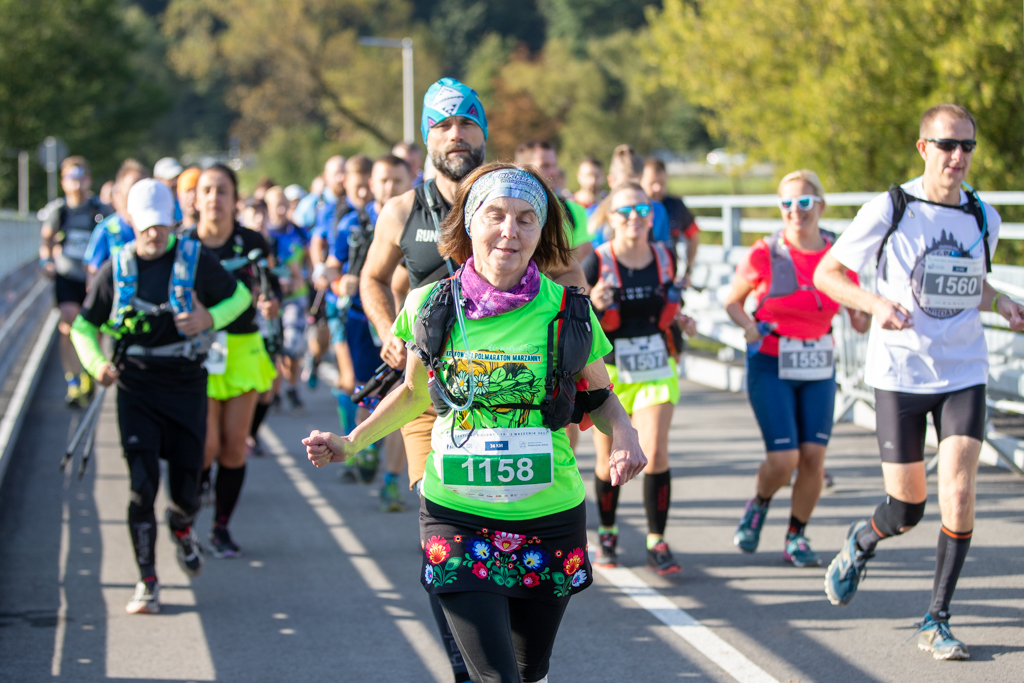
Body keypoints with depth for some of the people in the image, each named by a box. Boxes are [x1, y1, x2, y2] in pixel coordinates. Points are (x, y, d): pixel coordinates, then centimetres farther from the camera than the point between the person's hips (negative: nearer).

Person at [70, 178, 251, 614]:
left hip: (186, 386, 0)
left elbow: (239, 297, 9)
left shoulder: (196, 260, -4)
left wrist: (209, 319, -12)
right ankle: (147, 582, -2)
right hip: (136, 389, 0)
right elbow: (84, 325, 9)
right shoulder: (116, 270, 0)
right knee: (142, 484, -12)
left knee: (186, 488, 4)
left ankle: (182, 529, 43)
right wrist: (95, 363, -10)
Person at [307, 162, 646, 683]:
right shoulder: (431, 307, -2)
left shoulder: (567, 312, -4)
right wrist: (351, 442, 9)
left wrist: (623, 433, -10)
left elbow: (599, 396, 11)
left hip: (550, 520, 1)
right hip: (457, 518, -1)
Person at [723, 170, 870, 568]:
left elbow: (860, 322, 5)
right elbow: (733, 302, 5)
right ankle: (758, 505, 23)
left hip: (818, 369, 3)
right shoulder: (764, 254, -8)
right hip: (771, 366, -3)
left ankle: (796, 538, 16)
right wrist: (750, 326, -15)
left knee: (814, 456, -3)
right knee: (784, 458, -10)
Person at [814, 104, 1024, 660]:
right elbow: (825, 273, -1)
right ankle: (860, 544, 38)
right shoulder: (889, 211, -8)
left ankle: (936, 621, 1)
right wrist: (877, 304, -19)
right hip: (899, 374, -2)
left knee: (958, 494, -13)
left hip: (964, 375, 2)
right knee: (907, 511, 1)